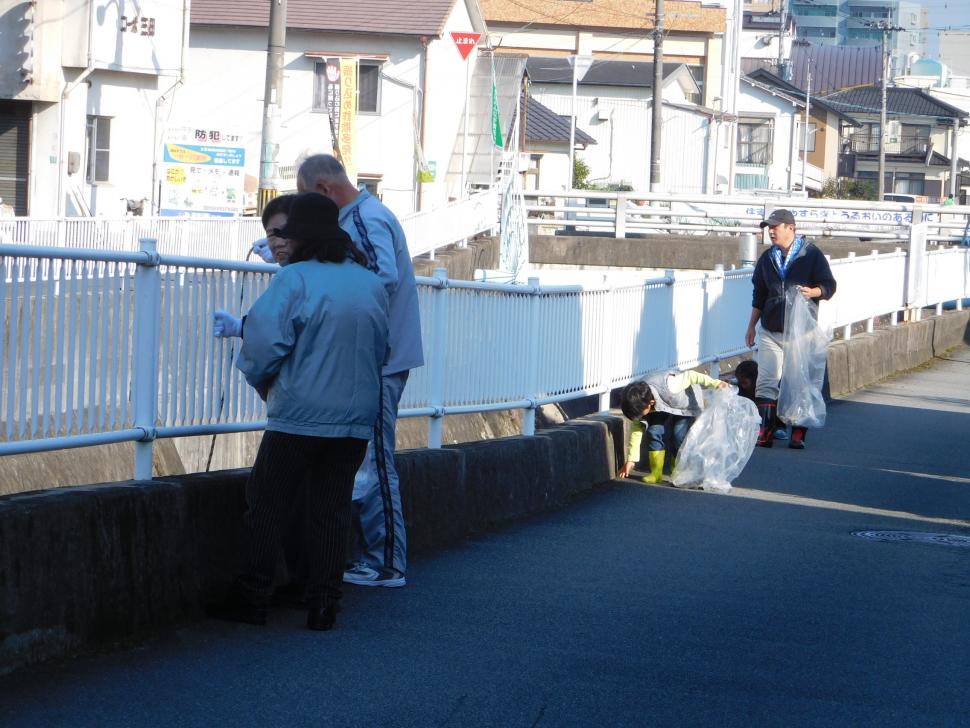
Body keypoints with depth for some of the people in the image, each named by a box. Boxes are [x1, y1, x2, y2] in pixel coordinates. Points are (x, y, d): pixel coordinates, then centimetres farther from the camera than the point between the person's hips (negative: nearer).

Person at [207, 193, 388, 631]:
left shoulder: (295, 278, -12)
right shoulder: (372, 284, 7)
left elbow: (264, 341, -17)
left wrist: (261, 380, 2)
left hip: (298, 415, -5)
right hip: (356, 418, 5)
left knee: (267, 506, 7)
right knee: (332, 510, 11)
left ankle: (252, 598, 10)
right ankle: (323, 605, 9)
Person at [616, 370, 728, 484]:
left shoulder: (668, 386, -44)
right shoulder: (639, 404, -24)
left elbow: (690, 376, -31)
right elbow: (636, 429, -14)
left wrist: (715, 383, -36)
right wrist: (631, 459, -12)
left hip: (688, 405, -4)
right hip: (665, 408, 4)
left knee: (679, 435, -23)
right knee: (654, 431, -18)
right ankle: (656, 473, -6)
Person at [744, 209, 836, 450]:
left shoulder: (812, 255, -2)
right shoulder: (767, 258, 13)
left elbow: (829, 286, -1)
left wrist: (812, 292, -23)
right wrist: (751, 326, 19)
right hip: (771, 331, 4)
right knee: (766, 384, -4)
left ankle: (798, 433, 7)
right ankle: (765, 432, -2)